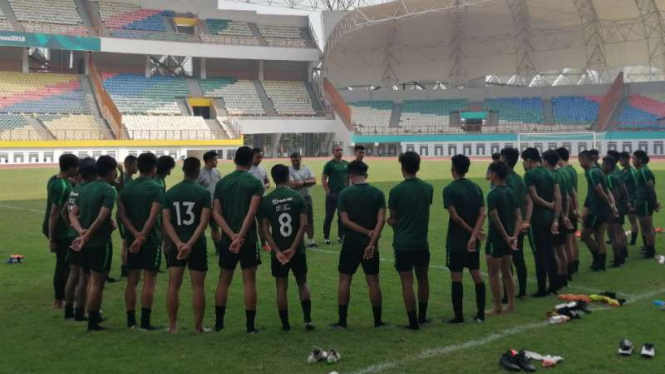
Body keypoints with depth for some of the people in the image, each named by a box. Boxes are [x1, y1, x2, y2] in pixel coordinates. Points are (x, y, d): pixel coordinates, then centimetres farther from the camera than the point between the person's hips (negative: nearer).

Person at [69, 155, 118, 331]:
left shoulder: (86, 188, 10)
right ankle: (92, 322, 9)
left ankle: (93, 315, 31)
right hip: (100, 242, -8)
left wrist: (81, 231, -7)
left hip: (87, 242, 8)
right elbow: (101, 218, -23)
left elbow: (73, 213, 6)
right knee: (98, 282, 3)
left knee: (94, 278, 22)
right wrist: (86, 236, -18)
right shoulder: (109, 190, -14)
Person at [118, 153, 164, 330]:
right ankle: (145, 322, -3)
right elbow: (153, 216, -19)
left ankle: (130, 321, 14)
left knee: (132, 281, 10)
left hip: (132, 240, 5)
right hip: (152, 240, -5)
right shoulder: (156, 188, -9)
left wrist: (135, 234, -9)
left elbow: (122, 214, -2)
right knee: (149, 281, -2)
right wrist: (142, 236, -19)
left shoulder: (126, 188, 7)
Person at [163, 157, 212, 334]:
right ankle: (198, 326, 8)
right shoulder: (203, 193, -7)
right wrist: (190, 244, -18)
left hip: (176, 245, 3)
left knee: (173, 286, 8)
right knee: (198, 287, 5)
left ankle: (173, 326, 11)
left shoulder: (170, 193, 3)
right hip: (197, 245, -3)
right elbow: (203, 222, -16)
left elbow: (166, 222, -5)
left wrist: (179, 243, -13)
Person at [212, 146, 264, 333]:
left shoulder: (222, 183, 6)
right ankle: (250, 325, 4)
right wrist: (240, 236, -19)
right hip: (248, 239, -3)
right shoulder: (255, 183, -5)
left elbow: (216, 213, -2)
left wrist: (232, 235, -8)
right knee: (249, 281, 2)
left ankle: (218, 323, 18)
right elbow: (251, 212, -17)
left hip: (227, 239, 4)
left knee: (224, 281, 14)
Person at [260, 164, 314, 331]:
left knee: (281, 287, 9)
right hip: (297, 250, 1)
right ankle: (308, 319, 4)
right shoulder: (298, 197, -3)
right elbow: (303, 225, -11)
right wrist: (293, 248, -11)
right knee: (302, 283, 16)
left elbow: (265, 229, -9)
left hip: (278, 251, 0)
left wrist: (277, 251, -10)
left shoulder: (267, 200, -3)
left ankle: (285, 324, 13)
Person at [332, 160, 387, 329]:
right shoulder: (377, 193, -1)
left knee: (345, 280, 7)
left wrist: (367, 232, -10)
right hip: (370, 244, 2)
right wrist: (372, 241, -14)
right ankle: (378, 320, 12)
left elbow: (345, 220, -11)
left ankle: (342, 321, 7)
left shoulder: (345, 194, -5)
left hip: (351, 243, -1)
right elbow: (381, 219, -10)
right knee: (373, 281, 7)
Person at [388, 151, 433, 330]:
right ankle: (422, 316, 30)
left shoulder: (396, 191, -11)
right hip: (422, 242, 4)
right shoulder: (428, 188, 0)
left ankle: (413, 321, 2)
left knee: (407, 282, 1)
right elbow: (423, 212, 9)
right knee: (423, 278, 19)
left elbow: (393, 219, -3)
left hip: (403, 243, -4)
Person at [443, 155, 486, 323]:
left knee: (456, 277, 0)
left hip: (456, 241, -5)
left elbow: (455, 216, -17)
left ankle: (459, 315, 3)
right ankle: (480, 314, 13)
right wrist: (474, 235, -12)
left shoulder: (449, 189, -10)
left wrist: (472, 231, -9)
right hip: (473, 240, 6)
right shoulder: (476, 188, 6)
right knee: (476, 275, 10)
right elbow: (482, 214, -3)